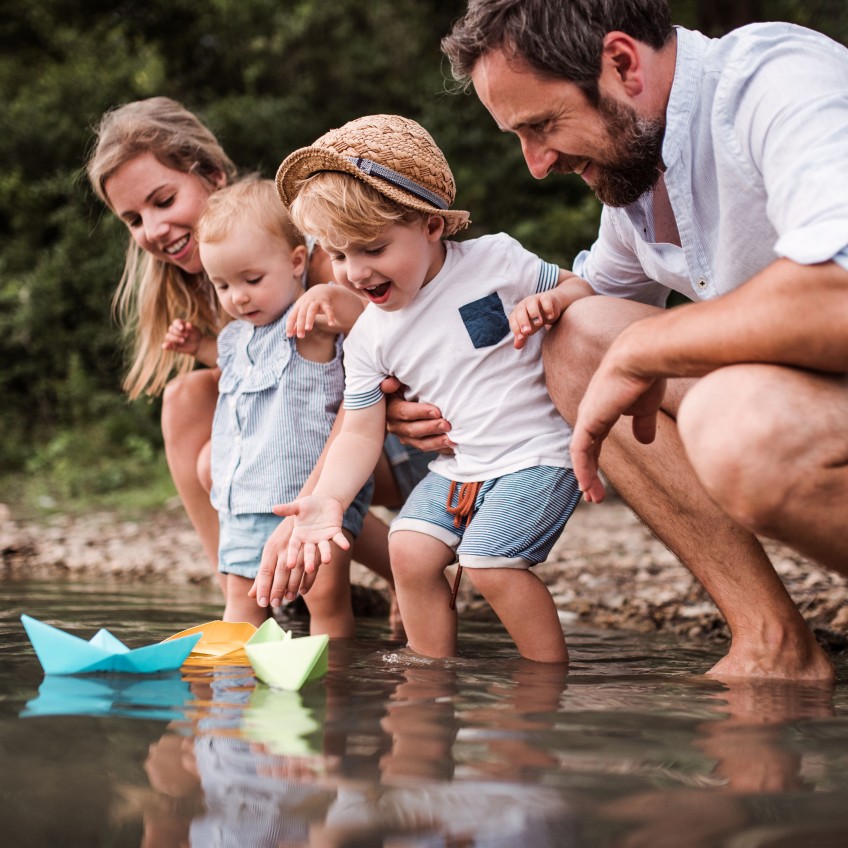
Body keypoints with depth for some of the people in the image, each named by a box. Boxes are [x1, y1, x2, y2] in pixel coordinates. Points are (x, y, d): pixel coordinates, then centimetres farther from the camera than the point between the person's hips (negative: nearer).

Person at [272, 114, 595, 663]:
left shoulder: (494, 259, -9)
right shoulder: (369, 339, 1)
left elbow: (580, 287, 2)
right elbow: (360, 434, 1)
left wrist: (549, 302, -22)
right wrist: (328, 499, -16)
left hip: (537, 454, -5)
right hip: (458, 468, 5)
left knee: (488, 560, -20)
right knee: (410, 550, -11)